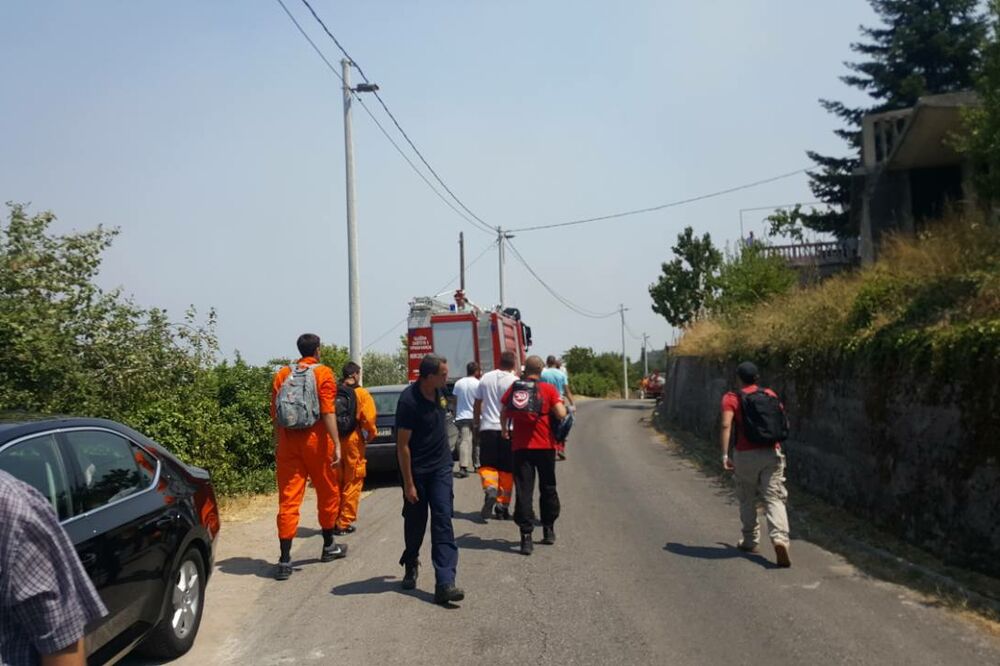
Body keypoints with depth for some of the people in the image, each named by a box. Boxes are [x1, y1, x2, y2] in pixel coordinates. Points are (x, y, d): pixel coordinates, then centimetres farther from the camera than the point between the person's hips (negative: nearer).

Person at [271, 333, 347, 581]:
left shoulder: (282, 375, 9)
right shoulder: (323, 373, -4)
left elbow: (275, 415, 8)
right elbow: (328, 412, -13)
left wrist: (278, 444, 15)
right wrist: (336, 444, -13)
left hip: (288, 442, 3)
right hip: (315, 440, -3)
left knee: (288, 499, 2)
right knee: (328, 493, 15)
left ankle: (285, 560, -3)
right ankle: (328, 546, 29)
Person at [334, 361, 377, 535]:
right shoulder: (361, 394, -8)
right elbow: (368, 419, -14)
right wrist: (371, 435, 4)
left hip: (334, 441, 4)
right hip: (353, 442, -4)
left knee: (335, 482, 16)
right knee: (352, 484, 6)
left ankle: (334, 520, 22)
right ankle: (344, 523, 7)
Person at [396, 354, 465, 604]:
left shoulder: (439, 391, 0)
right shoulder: (408, 401, -21)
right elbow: (402, 445, -18)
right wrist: (408, 484, -17)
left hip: (441, 467, 5)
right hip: (416, 471, -5)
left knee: (443, 523, -5)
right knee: (415, 523, 11)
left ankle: (445, 583, -9)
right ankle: (411, 566, 38)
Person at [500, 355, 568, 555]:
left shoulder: (513, 388, 2)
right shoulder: (548, 389, -5)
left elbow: (503, 413, 8)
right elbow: (561, 414, -12)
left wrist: (504, 430, 28)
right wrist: (564, 405, 10)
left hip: (521, 447, 1)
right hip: (545, 446, 0)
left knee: (524, 491, 0)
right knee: (548, 488, 17)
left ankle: (526, 536, -7)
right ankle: (549, 530, 27)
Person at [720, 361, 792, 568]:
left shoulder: (732, 398, 0)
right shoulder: (771, 395, 11)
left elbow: (726, 426, -13)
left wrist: (725, 455, -15)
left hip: (746, 455, -2)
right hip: (772, 453, 2)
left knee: (747, 499, 16)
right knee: (774, 499, -2)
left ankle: (750, 541, 25)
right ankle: (780, 539, -22)